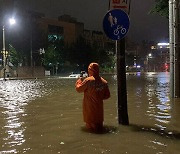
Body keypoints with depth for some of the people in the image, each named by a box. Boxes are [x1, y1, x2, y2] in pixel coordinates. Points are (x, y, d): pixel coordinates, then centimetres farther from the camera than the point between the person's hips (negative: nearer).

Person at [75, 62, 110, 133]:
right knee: (99, 121, 19)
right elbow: (107, 95, 4)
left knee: (90, 123, 9)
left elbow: (79, 89, -6)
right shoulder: (104, 82, -4)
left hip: (89, 106, -4)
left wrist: (79, 81, 11)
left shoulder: (88, 80, -17)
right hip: (99, 106, 4)